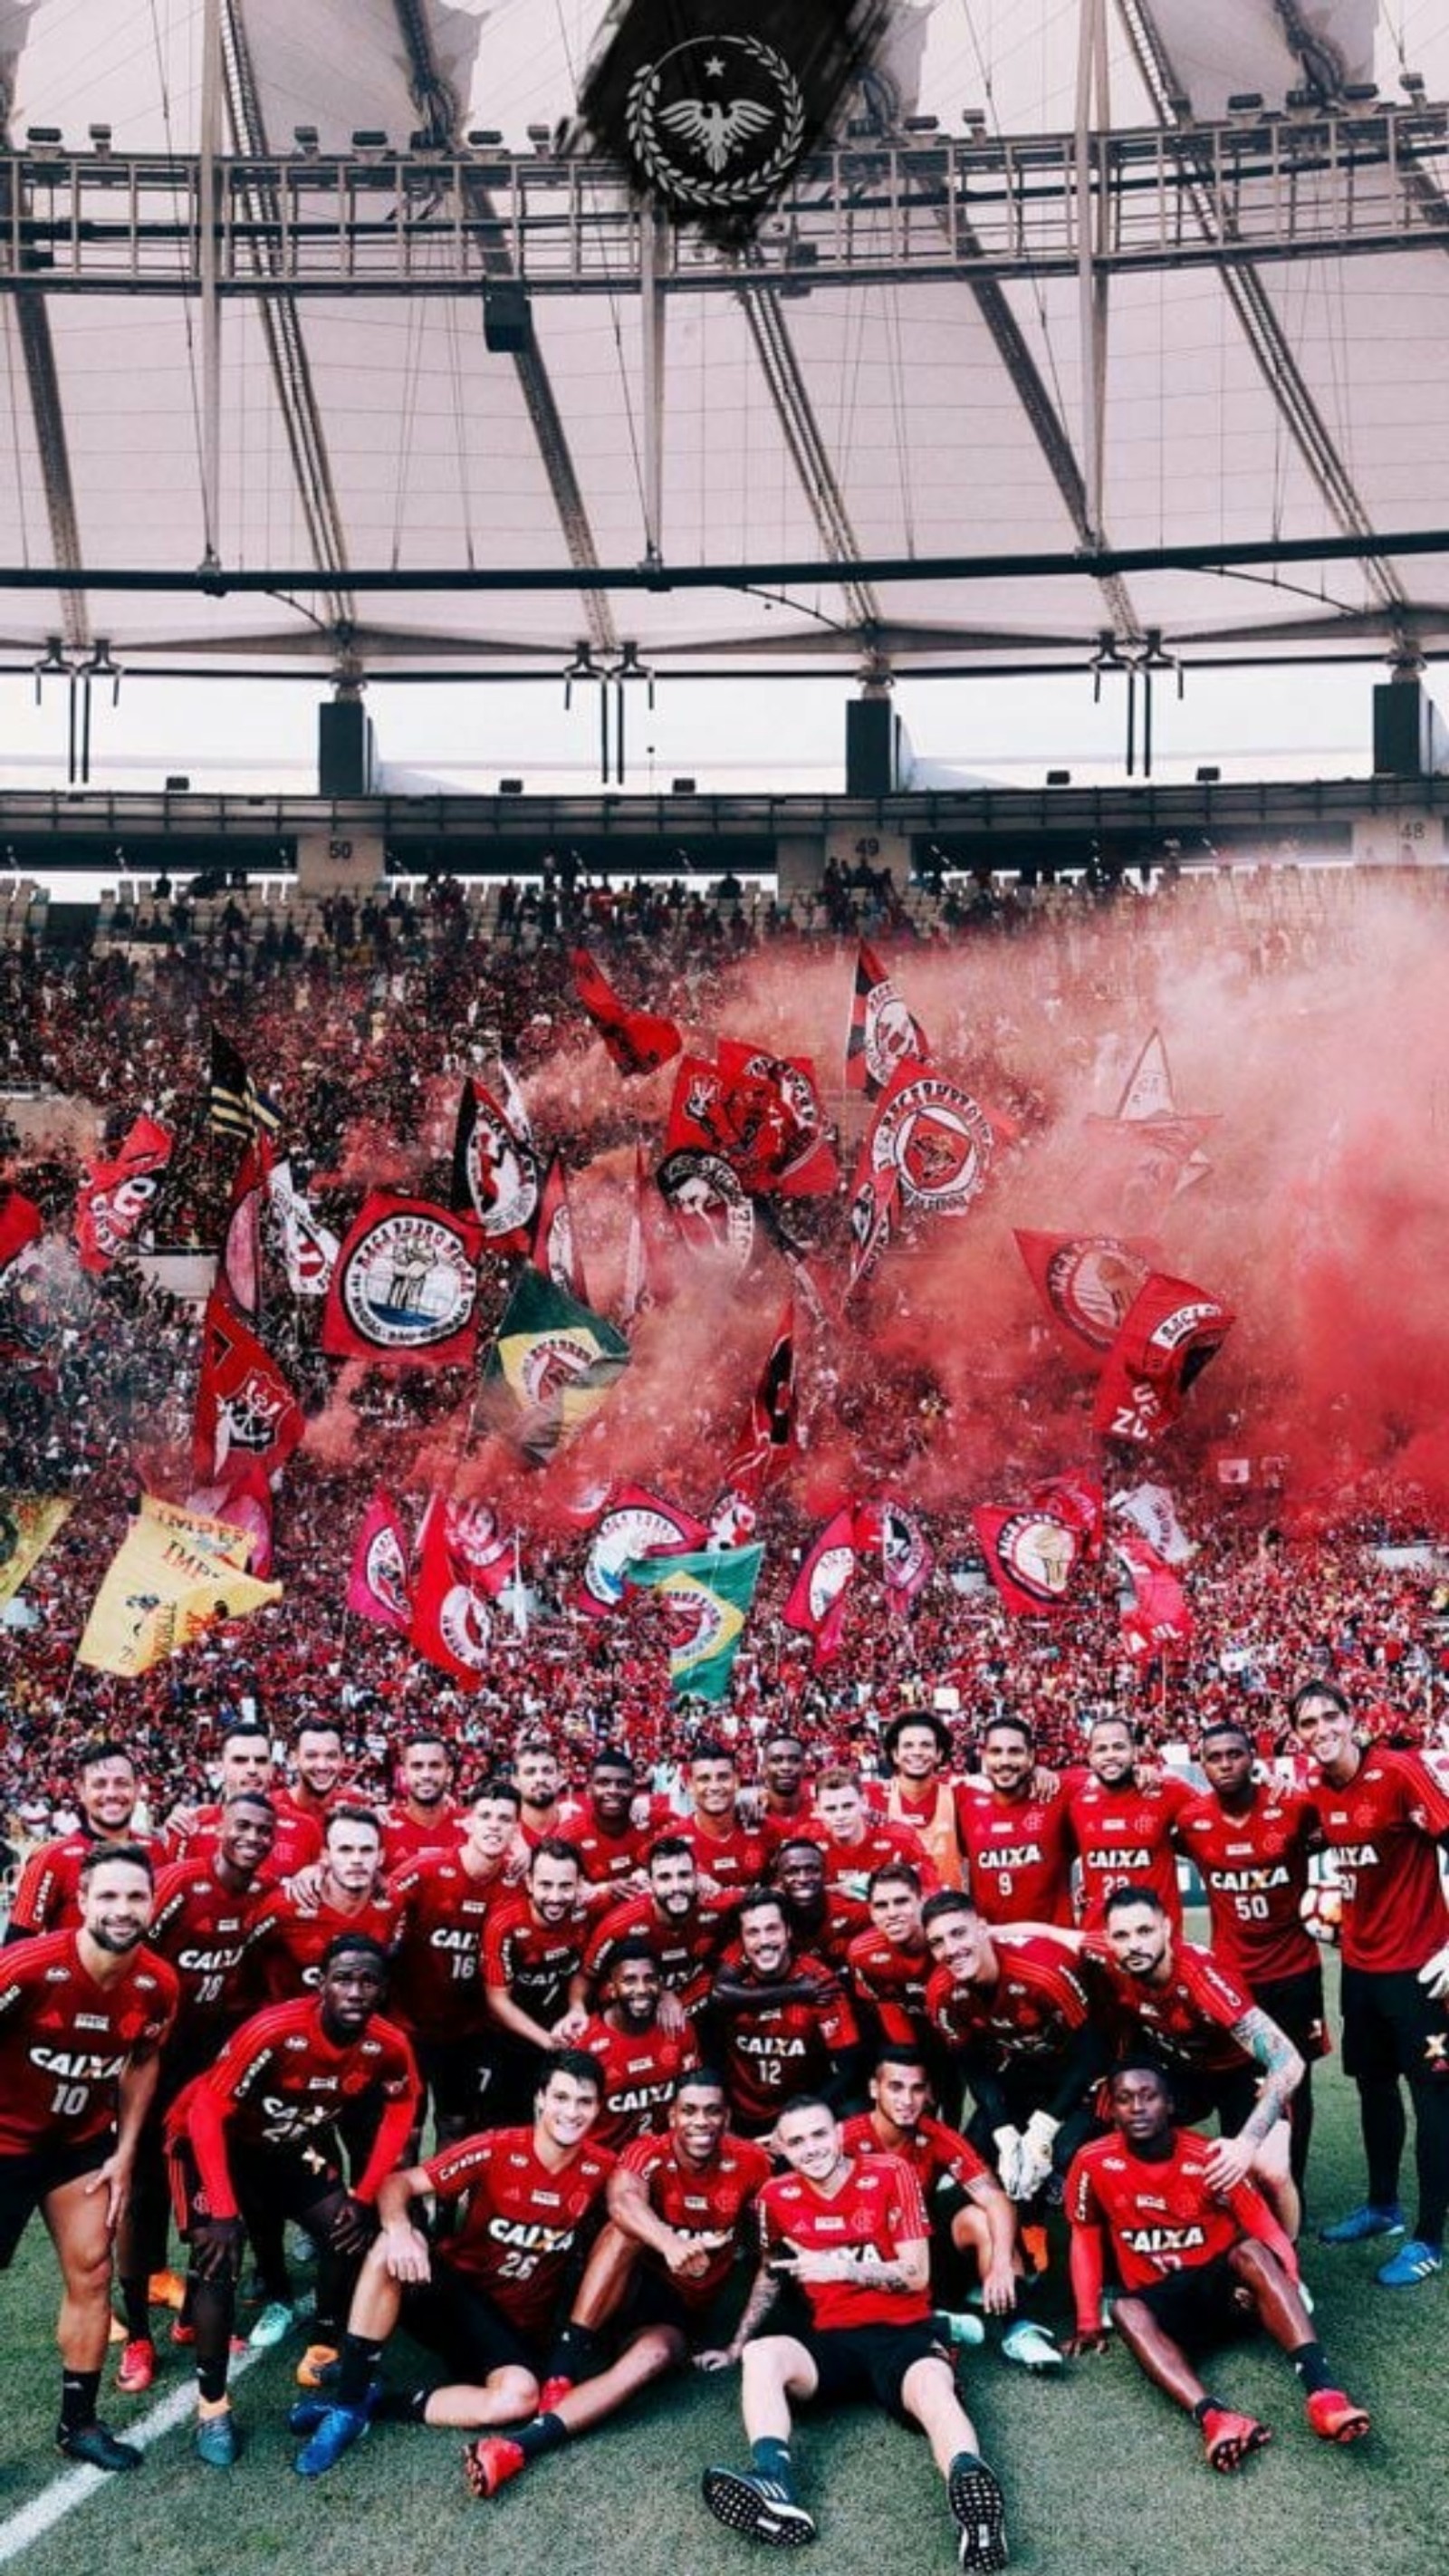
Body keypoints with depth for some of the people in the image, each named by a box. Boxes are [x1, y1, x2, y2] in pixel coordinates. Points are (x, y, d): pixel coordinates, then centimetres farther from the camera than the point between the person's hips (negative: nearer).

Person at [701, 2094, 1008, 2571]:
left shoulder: (890, 2174, -5)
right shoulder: (777, 2196, 4)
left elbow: (916, 2275, -8)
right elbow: (770, 2276, 23)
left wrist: (843, 2268, -17)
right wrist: (734, 2346, 27)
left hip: (903, 2332, -3)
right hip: (829, 2338, 3)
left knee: (933, 2388, -37)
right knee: (761, 2355, -29)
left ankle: (970, 2494, -67)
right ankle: (774, 2488, -54)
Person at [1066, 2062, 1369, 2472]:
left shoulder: (1208, 2158, -11)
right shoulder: (1094, 2163, -9)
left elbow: (1266, 2231, -7)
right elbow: (1085, 2237, 5)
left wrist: (1287, 2291, -23)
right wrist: (1090, 2322, 3)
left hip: (1223, 2286, 0)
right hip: (1160, 2300, 1)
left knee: (1251, 2251, -34)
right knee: (1125, 2310, -34)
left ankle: (1323, 2393, -49)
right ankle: (1212, 2416, -56)